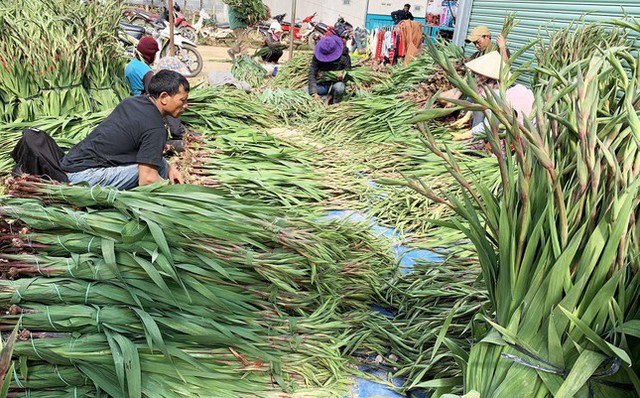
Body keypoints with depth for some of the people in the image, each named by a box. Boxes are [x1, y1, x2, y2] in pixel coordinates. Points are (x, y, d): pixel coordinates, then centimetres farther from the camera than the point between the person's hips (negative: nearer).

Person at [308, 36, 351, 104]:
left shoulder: (343, 57, -11)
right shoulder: (317, 56, -8)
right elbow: (312, 74, -15)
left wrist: (343, 76, -31)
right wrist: (314, 92, -29)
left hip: (336, 83, -2)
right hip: (323, 85, 2)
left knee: (339, 87, -38)